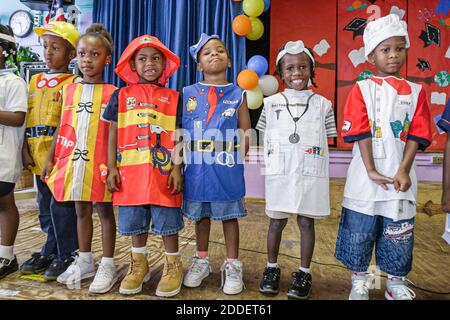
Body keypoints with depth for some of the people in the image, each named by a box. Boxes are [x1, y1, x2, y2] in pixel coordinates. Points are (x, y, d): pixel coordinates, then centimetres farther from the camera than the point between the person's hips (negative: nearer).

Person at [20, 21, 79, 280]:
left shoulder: (73, 83, -6)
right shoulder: (35, 81, 15)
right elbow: (28, 118, 15)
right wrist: (26, 149, 7)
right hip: (37, 155, 7)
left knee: (61, 205, -2)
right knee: (46, 206, 15)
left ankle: (67, 255, 14)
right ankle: (50, 251, 29)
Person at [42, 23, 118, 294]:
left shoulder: (112, 93, -3)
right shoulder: (69, 90, 10)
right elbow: (62, 128, 12)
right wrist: (51, 159, 9)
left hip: (99, 161, -4)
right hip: (73, 160, 5)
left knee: (105, 210, 5)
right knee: (81, 211, 14)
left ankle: (108, 265, 17)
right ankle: (85, 261, 29)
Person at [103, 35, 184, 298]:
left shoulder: (173, 97, 5)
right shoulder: (122, 96, 8)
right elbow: (113, 134, 7)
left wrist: (177, 168, -6)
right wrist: (112, 168, 0)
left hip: (163, 173, -1)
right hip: (131, 171, 2)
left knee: (167, 221, 5)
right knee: (135, 222, 13)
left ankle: (173, 266, 24)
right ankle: (139, 265, 32)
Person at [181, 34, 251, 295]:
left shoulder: (238, 94, 2)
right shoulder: (189, 93, 4)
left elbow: (245, 134, 4)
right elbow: (180, 131, 5)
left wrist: (236, 161, -2)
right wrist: (186, 160, 0)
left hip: (228, 168, -1)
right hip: (197, 168, 2)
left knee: (229, 215, 9)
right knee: (201, 215, 15)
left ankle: (233, 266, 25)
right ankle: (201, 261, 34)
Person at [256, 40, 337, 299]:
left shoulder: (322, 104, 6)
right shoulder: (272, 102, 6)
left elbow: (326, 139, 8)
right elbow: (266, 137, 10)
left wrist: (313, 160, -3)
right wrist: (272, 160, -1)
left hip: (311, 173, 0)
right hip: (279, 173, 1)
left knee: (306, 222, 7)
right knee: (276, 222, 10)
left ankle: (304, 273, 23)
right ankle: (272, 268, 28)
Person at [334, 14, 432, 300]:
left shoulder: (415, 91, 6)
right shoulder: (362, 89, -1)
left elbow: (417, 136, 0)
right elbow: (361, 133, -8)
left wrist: (403, 171, -11)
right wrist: (371, 171, -16)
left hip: (400, 176, 2)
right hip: (366, 176, -2)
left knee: (400, 233, 12)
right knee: (360, 230, 8)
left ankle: (397, 284, 32)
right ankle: (359, 281, 27)